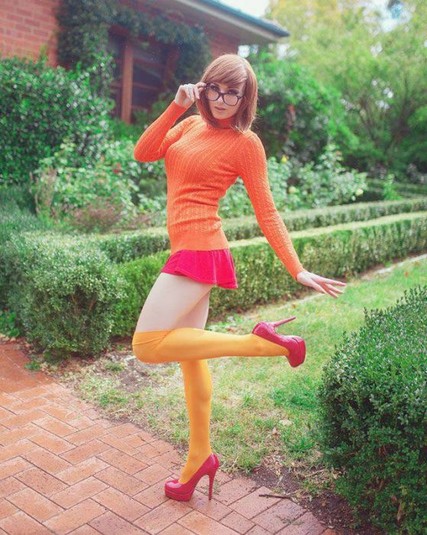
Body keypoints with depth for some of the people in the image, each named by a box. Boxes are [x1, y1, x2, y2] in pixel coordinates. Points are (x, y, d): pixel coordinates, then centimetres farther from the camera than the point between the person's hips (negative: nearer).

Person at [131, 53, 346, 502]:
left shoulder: (245, 143, -6)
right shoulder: (192, 125, 13)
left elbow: (267, 213, -6)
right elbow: (143, 153, 3)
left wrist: (298, 270, -11)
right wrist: (176, 107, -4)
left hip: (200, 250, -8)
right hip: (187, 250, 8)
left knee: (148, 345, -17)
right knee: (188, 356, 13)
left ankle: (263, 343, -12)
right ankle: (200, 457, 28)